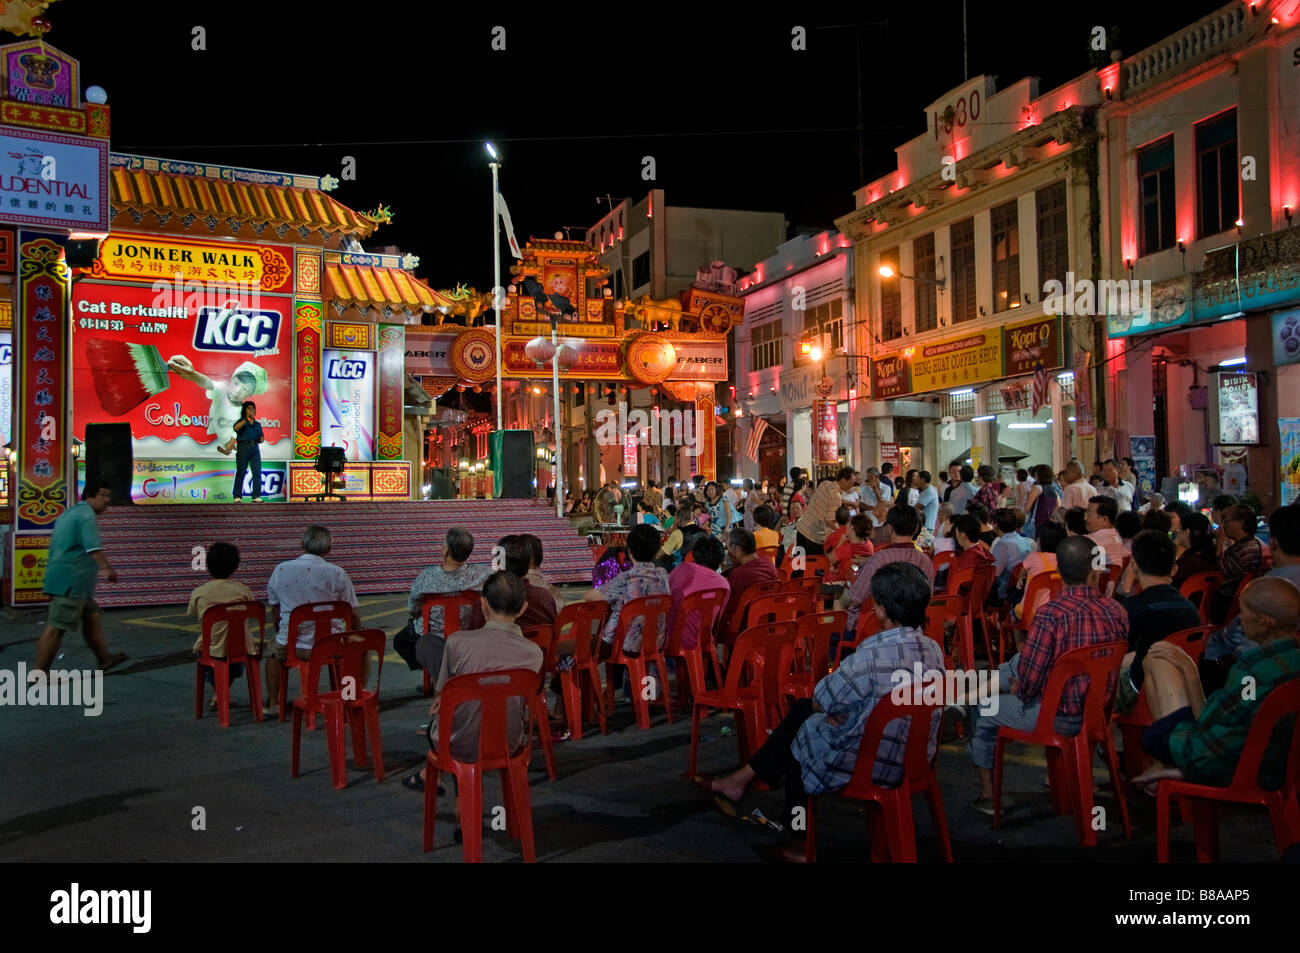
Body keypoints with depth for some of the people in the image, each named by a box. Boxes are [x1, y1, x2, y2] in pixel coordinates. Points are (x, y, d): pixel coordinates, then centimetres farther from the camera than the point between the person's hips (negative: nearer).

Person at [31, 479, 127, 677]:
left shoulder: (68, 513, 21)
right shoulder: (86, 514, -11)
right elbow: (93, 547, -26)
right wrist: (108, 568, -30)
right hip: (70, 581, -11)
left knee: (92, 616, 16)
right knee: (56, 627, -7)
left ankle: (104, 658, 23)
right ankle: (39, 672, -4)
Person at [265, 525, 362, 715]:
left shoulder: (280, 570, 0)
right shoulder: (337, 573, -8)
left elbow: (275, 611, 12)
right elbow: (354, 614, -3)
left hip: (291, 647, 2)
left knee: (274, 653, 37)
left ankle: (273, 704, 38)